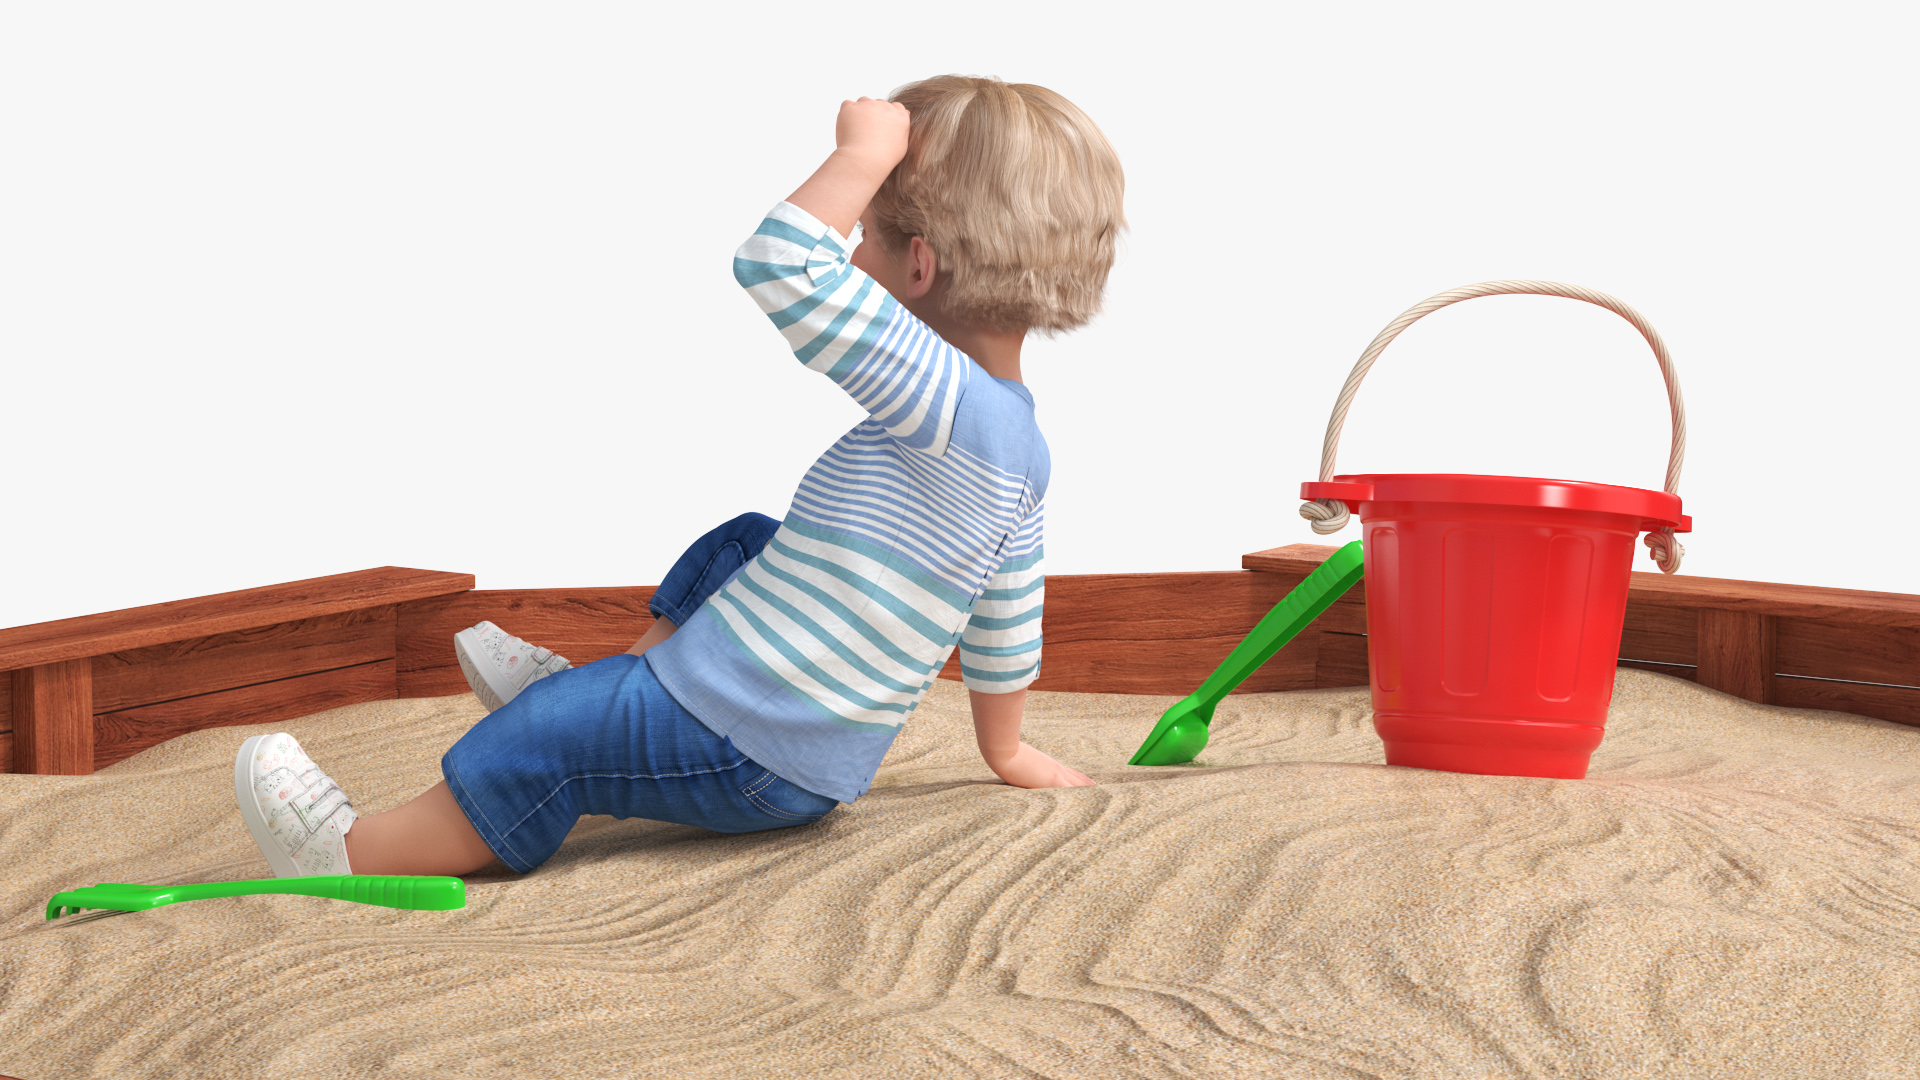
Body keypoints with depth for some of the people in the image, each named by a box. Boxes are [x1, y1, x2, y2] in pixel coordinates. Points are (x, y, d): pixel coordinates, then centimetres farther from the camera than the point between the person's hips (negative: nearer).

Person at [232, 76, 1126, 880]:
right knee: (742, 546, 28)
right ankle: (599, 694, 32)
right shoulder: (1022, 445, 4)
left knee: (546, 737, -5)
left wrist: (865, 153, -22)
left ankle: (357, 856, 8)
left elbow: (782, 265, -36)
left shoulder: (946, 400, -26)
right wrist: (1006, 751, 29)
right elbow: (1007, 621, 16)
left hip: (752, 760, -10)